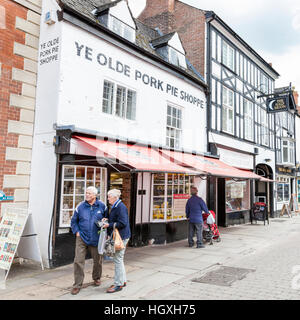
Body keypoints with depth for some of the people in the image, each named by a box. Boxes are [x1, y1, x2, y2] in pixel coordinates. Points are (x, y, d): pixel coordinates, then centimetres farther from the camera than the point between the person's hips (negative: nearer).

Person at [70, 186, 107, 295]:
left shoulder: (102, 206, -3)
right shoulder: (80, 206, -1)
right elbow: (74, 221, 9)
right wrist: (77, 232, 0)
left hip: (96, 239, 0)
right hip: (82, 238, 0)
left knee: (97, 260, 14)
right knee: (78, 261, -6)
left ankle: (96, 278, 39)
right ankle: (77, 284, 7)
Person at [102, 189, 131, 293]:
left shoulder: (121, 207, -17)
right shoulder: (115, 207, 15)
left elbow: (122, 223, -23)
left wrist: (109, 225, -18)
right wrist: (107, 220, 5)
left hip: (121, 237, -11)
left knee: (118, 260, -4)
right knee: (119, 259, 17)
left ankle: (118, 284, 6)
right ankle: (123, 280, 29)